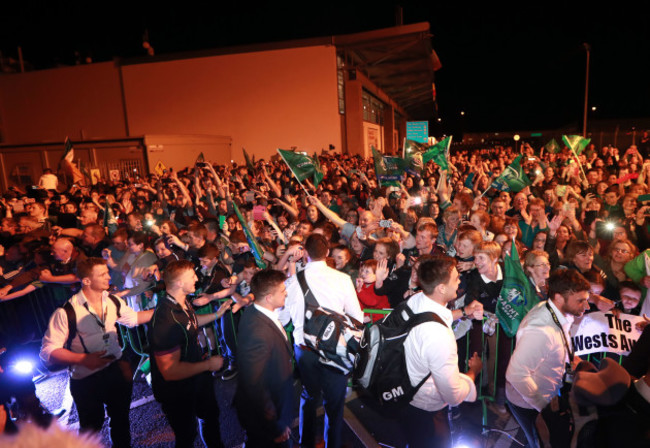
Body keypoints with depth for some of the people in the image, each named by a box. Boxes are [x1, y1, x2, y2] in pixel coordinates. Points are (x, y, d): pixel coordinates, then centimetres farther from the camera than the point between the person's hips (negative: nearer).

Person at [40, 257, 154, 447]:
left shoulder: (113, 301, -4)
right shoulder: (67, 312, -22)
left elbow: (133, 318, 13)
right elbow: (48, 351, -16)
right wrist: (83, 359, -27)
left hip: (117, 371, 5)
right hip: (86, 381, -5)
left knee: (121, 420, 24)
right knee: (92, 427, 17)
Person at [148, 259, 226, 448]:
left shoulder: (182, 303, -8)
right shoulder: (165, 320, -38)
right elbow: (170, 371, -37)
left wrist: (217, 314, 7)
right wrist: (208, 364, -27)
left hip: (197, 378, 9)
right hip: (177, 391, -9)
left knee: (210, 414, 32)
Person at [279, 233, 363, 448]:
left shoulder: (293, 280, -9)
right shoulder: (342, 279, -14)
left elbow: (282, 318, 1)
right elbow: (357, 318, -7)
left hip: (304, 348, 3)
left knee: (309, 396, 23)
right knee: (334, 401, 15)